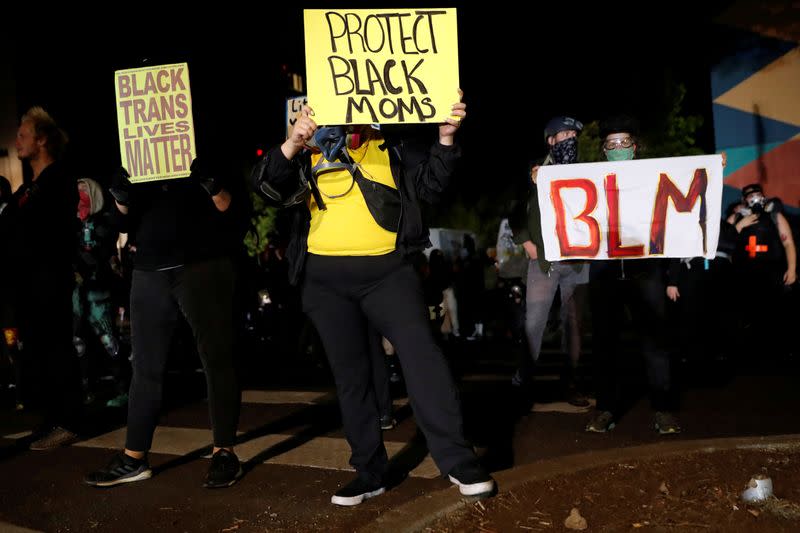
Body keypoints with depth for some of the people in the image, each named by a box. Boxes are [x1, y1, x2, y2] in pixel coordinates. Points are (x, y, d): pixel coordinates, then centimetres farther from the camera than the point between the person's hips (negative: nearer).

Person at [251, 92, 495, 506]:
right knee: (350, 374, 7)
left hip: (386, 270, -1)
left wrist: (445, 137, -13)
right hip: (326, 279, 2)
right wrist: (292, 144, -25)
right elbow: (268, 186, -6)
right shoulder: (307, 155, 9)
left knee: (421, 354, -14)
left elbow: (429, 185, 3)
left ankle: (457, 460, -5)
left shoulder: (390, 148, 11)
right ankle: (370, 471, 19)